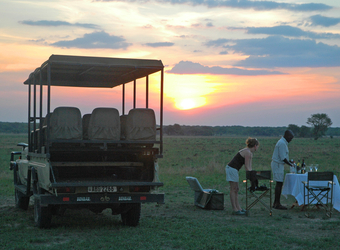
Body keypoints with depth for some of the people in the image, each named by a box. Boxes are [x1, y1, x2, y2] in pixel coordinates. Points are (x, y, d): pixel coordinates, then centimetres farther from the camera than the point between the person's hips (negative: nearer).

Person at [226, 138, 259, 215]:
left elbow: (249, 167, 16)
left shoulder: (250, 153, 15)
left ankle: (238, 208, 18)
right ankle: (235, 210, -3)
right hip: (232, 169, -10)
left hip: (233, 169, 10)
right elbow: (247, 167, -15)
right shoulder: (247, 152, -15)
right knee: (233, 190, -6)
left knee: (236, 189, 13)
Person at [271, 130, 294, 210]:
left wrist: (290, 163, 12)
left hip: (278, 165, 10)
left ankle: (275, 203, 13)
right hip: (278, 165, -10)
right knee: (279, 183, -8)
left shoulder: (283, 142, 17)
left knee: (279, 184, 10)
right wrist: (291, 164, -13)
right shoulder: (282, 143, -17)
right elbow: (283, 158, -20)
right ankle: (277, 204, -6)